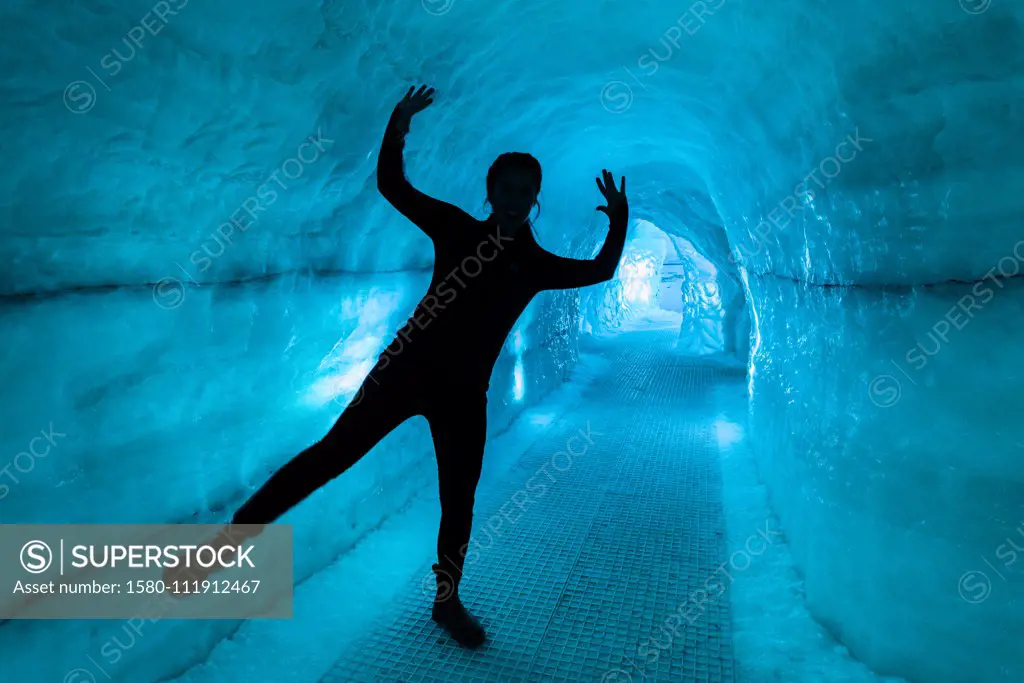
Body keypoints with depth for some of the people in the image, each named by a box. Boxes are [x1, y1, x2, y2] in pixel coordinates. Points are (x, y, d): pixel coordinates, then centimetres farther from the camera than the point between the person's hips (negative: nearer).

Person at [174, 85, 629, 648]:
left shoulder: (536, 264, 5)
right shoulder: (456, 228, 1)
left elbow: (600, 271, 7)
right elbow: (392, 186, -1)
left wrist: (618, 223, -9)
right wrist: (398, 127, -16)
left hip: (465, 392, 2)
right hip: (408, 368, -2)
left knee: (458, 501, 9)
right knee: (333, 453, -9)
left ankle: (447, 602, 30)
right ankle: (232, 535, 3)